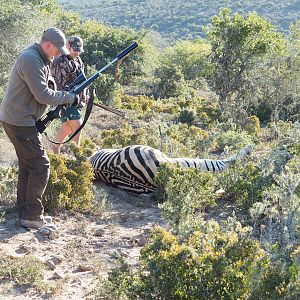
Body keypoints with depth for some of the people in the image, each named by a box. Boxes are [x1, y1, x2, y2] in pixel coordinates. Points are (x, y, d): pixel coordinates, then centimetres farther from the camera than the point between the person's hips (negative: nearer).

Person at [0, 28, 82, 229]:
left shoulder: (40, 60, 12)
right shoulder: (31, 60, -21)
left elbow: (46, 87, 18)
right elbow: (43, 95, -23)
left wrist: (63, 98, 2)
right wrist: (69, 97, -12)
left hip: (19, 120, 11)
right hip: (19, 121, -11)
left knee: (27, 165, 16)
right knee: (40, 166, -7)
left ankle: (25, 212, 24)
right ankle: (32, 217, -1)